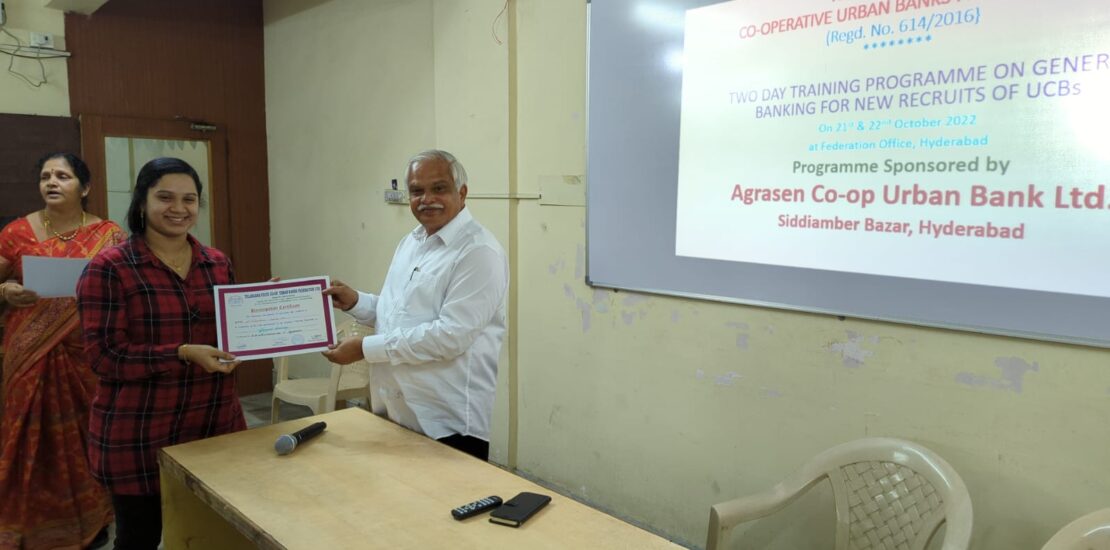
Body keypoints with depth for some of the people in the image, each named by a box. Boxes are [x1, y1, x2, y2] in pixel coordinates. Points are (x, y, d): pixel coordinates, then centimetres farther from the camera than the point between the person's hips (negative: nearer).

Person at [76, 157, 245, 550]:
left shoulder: (218, 264, 7)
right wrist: (183, 354, -24)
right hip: (138, 436, -4)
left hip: (215, 425, 4)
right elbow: (104, 356, -13)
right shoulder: (109, 268, -8)